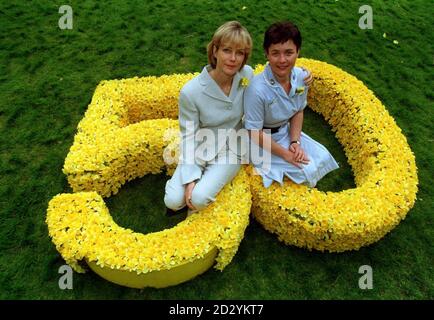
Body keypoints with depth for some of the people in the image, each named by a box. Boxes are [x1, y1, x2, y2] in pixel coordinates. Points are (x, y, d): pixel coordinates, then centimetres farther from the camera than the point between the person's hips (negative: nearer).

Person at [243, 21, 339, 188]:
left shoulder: (301, 76, -13)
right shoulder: (257, 89, -32)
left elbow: (298, 112, 3)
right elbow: (254, 133, -23)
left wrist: (295, 142, -10)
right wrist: (285, 153, -18)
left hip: (286, 132, 6)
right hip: (263, 141, -6)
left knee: (322, 158, 1)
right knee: (307, 171, -11)